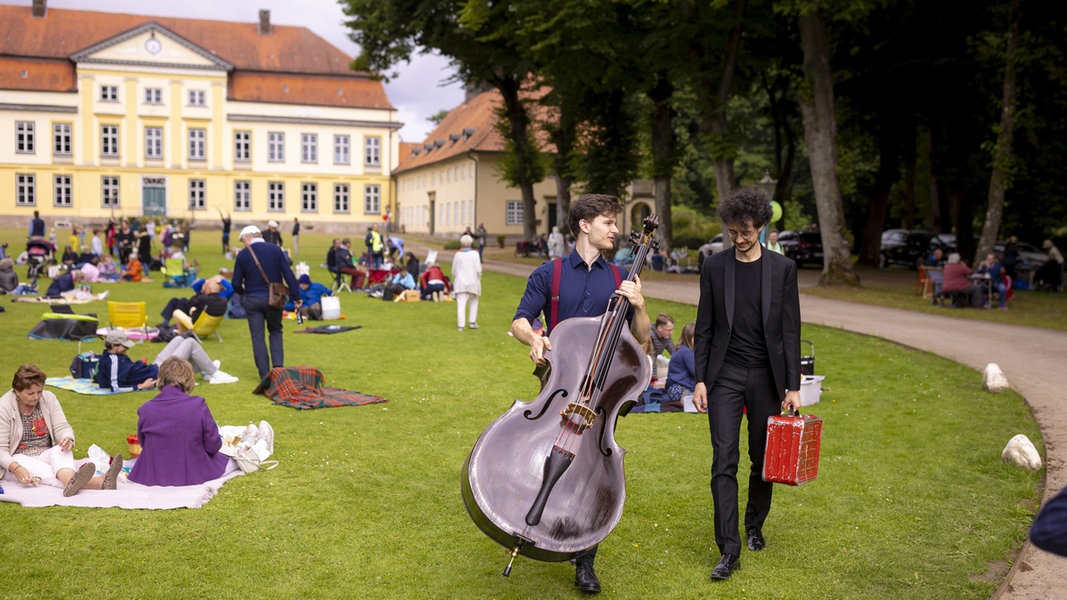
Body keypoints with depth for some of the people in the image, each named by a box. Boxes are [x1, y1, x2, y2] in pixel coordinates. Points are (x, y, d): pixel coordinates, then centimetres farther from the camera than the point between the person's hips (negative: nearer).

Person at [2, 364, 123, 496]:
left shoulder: (48, 398, 2)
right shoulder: (4, 407, -9)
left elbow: (62, 427, 0)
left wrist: (68, 438, -26)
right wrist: (16, 468, -32)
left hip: (46, 456, 4)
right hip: (16, 460, -4)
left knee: (60, 450, -31)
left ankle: (71, 481, -69)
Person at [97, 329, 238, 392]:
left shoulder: (105, 357, -2)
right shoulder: (114, 361, -29)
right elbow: (115, 388, -33)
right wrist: (141, 386, -27)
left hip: (155, 368, 10)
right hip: (160, 374, -10)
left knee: (179, 339, 21)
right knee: (190, 343, -3)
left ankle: (204, 370, 30)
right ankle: (215, 374, 11)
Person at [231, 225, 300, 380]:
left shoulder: (242, 255, -5)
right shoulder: (276, 250, -3)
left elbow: (236, 284, -3)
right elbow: (288, 274, -7)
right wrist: (296, 296, -2)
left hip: (252, 300, -1)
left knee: (257, 336, 7)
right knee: (276, 332, 19)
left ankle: (265, 375, 7)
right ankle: (278, 366, 3)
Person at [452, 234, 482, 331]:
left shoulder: (457, 255, -1)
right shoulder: (475, 254, -4)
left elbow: (454, 271, 4)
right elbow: (478, 269, -8)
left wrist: (454, 282, 19)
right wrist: (478, 280, 8)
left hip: (460, 282, 0)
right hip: (472, 282, 0)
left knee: (461, 304, -3)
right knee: (474, 302, 19)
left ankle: (461, 325, -10)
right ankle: (472, 322, 13)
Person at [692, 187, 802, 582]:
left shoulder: (782, 268, 1)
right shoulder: (714, 267, 3)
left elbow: (790, 330, 1)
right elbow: (704, 328, 5)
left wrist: (793, 385, -2)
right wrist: (700, 379, 0)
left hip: (766, 376, 1)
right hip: (724, 375, 0)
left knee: (763, 459, 10)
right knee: (724, 461, -6)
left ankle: (754, 526, 33)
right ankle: (729, 550, -3)